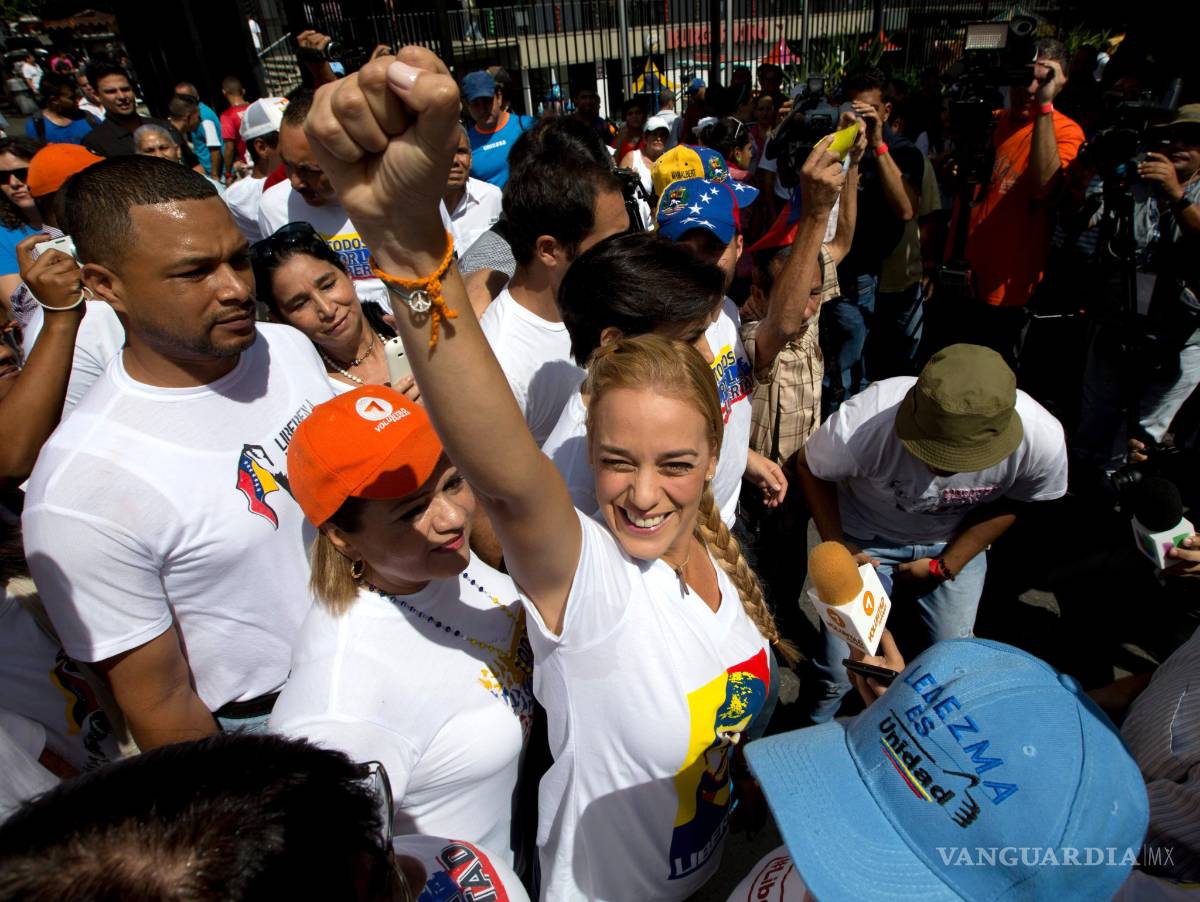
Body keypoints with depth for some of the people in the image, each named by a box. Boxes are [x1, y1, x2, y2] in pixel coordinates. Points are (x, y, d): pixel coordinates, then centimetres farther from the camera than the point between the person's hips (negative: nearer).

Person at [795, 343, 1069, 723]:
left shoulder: (1043, 439, -29)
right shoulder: (864, 422, -38)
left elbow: (1010, 503, -5)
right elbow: (810, 468, -15)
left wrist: (946, 566, -9)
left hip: (954, 543, 3)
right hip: (866, 538, -2)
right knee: (840, 668, -2)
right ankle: (816, 727, 32)